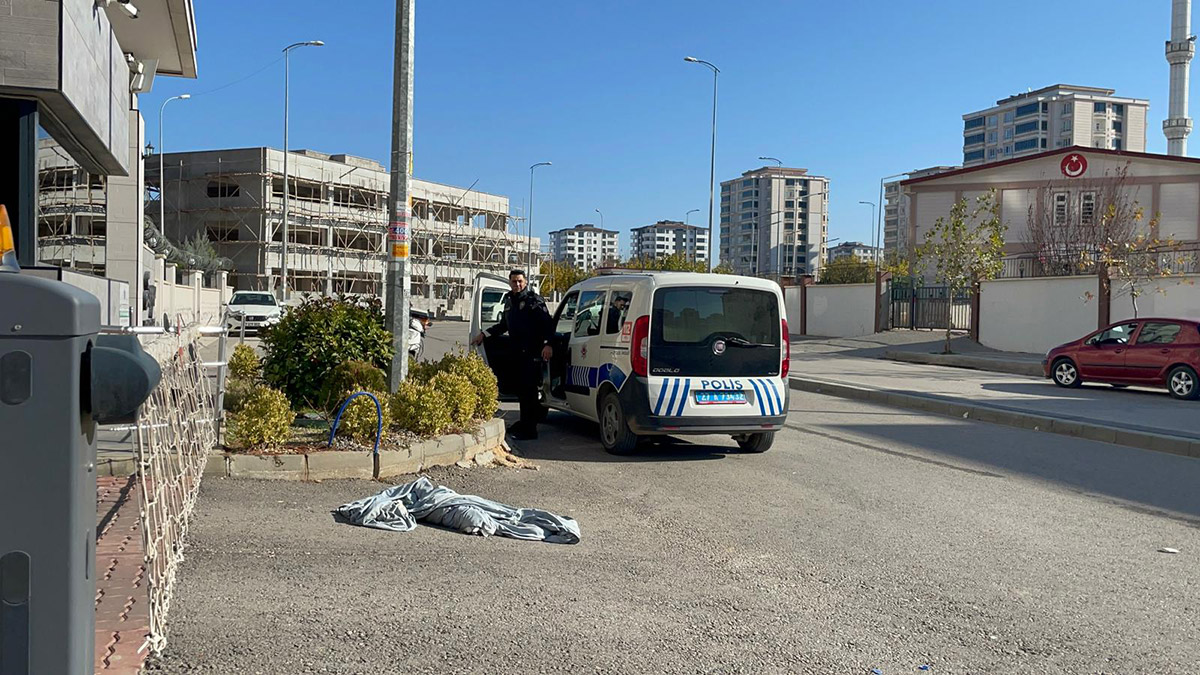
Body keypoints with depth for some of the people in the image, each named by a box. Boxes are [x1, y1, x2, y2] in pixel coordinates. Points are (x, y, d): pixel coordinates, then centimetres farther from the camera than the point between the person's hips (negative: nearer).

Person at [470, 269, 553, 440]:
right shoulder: (509, 300, 16)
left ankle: (529, 430, -5)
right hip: (517, 351, 8)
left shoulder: (533, 300, -9)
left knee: (528, 389, -8)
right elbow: (504, 325, 30)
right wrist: (484, 334, 29)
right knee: (520, 387, 15)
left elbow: (548, 324, -15)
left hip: (532, 352, -8)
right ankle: (524, 423, 27)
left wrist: (547, 344, -27)